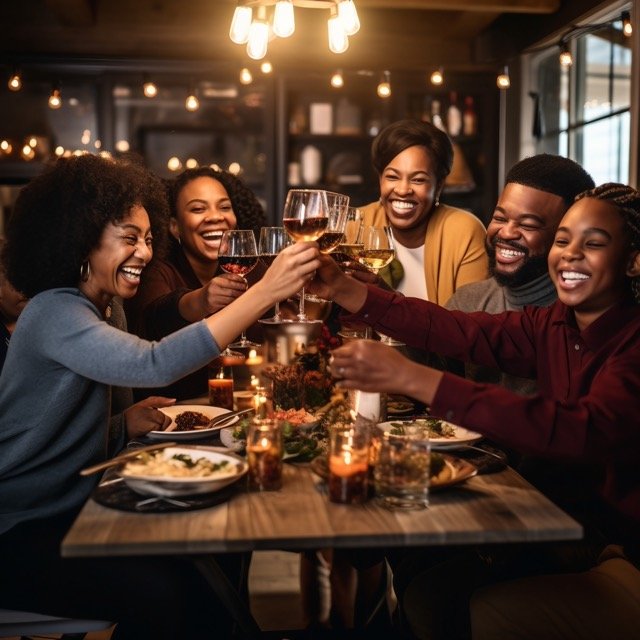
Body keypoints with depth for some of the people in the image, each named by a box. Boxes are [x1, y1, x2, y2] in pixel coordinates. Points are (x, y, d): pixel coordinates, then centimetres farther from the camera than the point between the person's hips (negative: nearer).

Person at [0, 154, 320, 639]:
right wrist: (265, 292, -40)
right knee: (155, 594, -24)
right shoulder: (54, 314, -21)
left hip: (78, 511, 8)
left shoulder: (92, 311, 8)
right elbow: (154, 364, -39)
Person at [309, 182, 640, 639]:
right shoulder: (551, 326, 2)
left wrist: (416, 379, -42)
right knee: (427, 584, -1)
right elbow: (456, 329, -10)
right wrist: (342, 289, -22)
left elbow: (588, 433, -36)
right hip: (575, 531, 6)